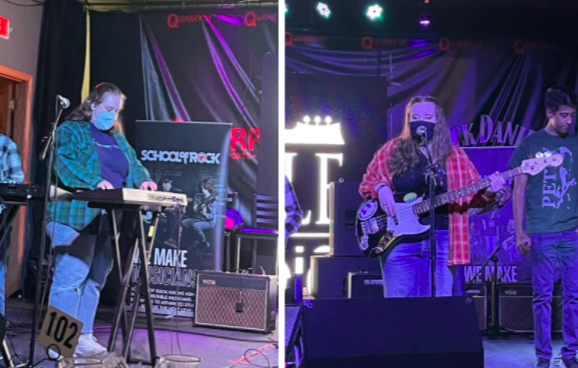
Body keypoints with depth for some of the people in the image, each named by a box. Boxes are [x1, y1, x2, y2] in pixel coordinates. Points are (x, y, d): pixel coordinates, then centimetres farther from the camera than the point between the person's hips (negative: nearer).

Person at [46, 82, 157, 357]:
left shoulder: (117, 138, 21)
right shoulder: (71, 130, -1)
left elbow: (133, 165, 17)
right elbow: (65, 164, -16)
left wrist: (143, 180, -6)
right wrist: (95, 182, -30)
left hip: (108, 220, 7)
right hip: (76, 217, -7)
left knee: (94, 280, 9)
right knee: (70, 278, -10)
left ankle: (82, 336, 17)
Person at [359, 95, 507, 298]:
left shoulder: (455, 155, 9)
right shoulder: (392, 150, 7)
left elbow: (473, 195, 7)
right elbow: (367, 182, 12)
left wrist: (487, 192, -14)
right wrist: (380, 188, -9)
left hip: (442, 240, 1)